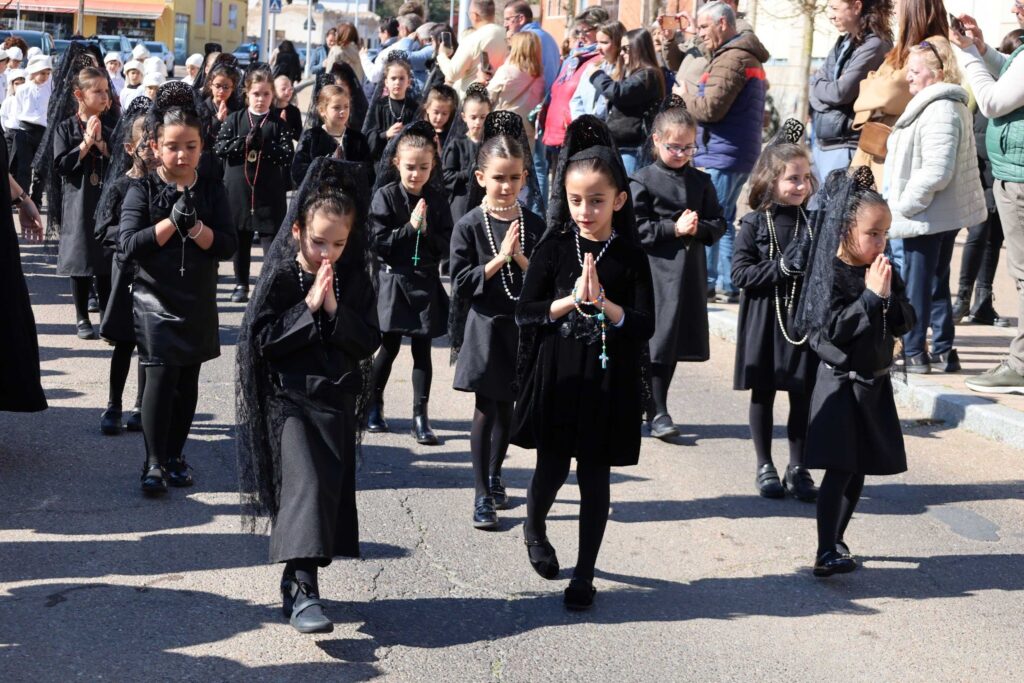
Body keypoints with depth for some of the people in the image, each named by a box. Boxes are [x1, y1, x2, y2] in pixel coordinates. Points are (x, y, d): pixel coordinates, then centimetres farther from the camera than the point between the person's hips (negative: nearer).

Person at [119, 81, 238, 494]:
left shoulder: (211, 189, 1)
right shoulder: (143, 189, -5)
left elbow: (228, 245, -6)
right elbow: (129, 244, -15)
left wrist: (195, 227, -22)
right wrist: (172, 221, -21)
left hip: (199, 303, 3)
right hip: (155, 300, -3)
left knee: (188, 379, 9)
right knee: (161, 376, -10)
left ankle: (175, 455, 23)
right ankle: (154, 462, -3)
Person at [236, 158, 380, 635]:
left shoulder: (354, 279, 2)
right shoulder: (280, 277, -7)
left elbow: (368, 344, 0)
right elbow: (261, 338, -10)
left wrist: (334, 309, -14)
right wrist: (309, 306, -16)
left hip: (336, 399, 4)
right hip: (289, 398, -4)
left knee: (329, 488, 4)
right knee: (305, 484, -16)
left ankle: (296, 578, 19)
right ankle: (302, 590, -18)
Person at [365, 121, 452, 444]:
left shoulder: (437, 199, 1)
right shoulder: (385, 196, -6)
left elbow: (446, 245, 1)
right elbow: (378, 243, -11)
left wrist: (426, 230, -15)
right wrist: (409, 227, -18)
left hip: (426, 281, 2)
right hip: (393, 281, -2)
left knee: (422, 348, 3)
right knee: (390, 346, 6)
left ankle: (420, 416, 9)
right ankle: (374, 405, 25)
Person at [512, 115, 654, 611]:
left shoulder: (630, 257, -3)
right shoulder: (553, 248, -2)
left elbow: (645, 327, -7)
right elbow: (526, 313, -5)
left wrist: (604, 304, -22)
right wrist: (572, 300, -18)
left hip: (608, 381, 0)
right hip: (556, 377, 0)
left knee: (595, 477, 5)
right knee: (551, 468, 9)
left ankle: (585, 574, 17)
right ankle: (534, 529, 42)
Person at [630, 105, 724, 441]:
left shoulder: (701, 182, 10)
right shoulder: (643, 180, -3)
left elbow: (718, 223, 11)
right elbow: (636, 227, -8)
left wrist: (699, 228, -9)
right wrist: (674, 228, -15)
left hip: (690, 270, 5)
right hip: (656, 268, -5)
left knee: (676, 340, 10)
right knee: (658, 340, -6)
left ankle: (654, 404, 24)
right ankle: (657, 413, -2)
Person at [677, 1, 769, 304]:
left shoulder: (731, 59, -14)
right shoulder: (748, 57, 20)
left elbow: (711, 108, -21)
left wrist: (686, 95, -2)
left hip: (722, 154, -11)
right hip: (738, 151, 11)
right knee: (722, 221, 13)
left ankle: (704, 282, -3)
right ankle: (726, 285, 14)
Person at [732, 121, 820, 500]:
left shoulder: (813, 222, 4)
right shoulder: (755, 224, -6)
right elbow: (741, 273, -12)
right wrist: (783, 266, -19)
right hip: (766, 321, -3)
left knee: (803, 395, 6)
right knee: (763, 393, 8)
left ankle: (798, 468, 18)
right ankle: (765, 466, 21)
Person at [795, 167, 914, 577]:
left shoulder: (884, 272, 5)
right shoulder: (830, 276, -15)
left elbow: (905, 323, 6)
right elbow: (834, 328, -24)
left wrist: (888, 296, -12)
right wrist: (871, 295, -23)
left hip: (875, 382, 7)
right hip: (841, 382, -7)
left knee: (860, 467, 13)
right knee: (839, 468, -10)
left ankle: (836, 539, 26)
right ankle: (825, 554, -8)